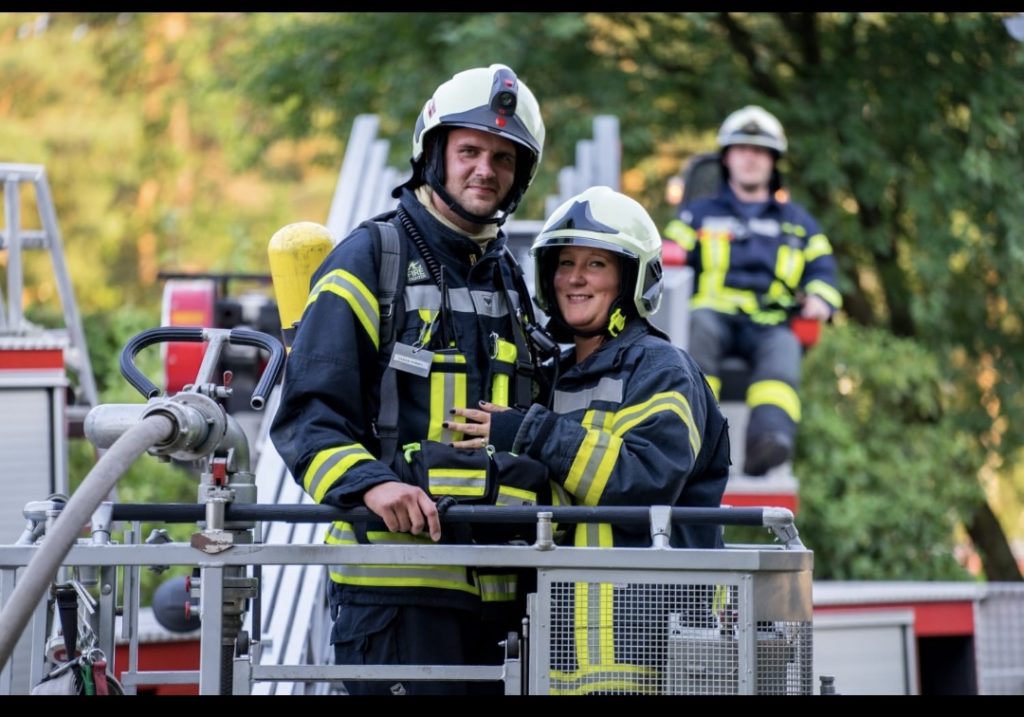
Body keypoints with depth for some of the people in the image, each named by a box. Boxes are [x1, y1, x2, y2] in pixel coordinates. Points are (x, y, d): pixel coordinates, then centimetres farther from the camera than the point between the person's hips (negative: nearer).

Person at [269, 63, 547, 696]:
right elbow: (308, 416, -10)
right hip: (398, 578, -7)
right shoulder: (370, 260, -3)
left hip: (495, 588, 7)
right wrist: (369, 483, -27)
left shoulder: (509, 280, 19)